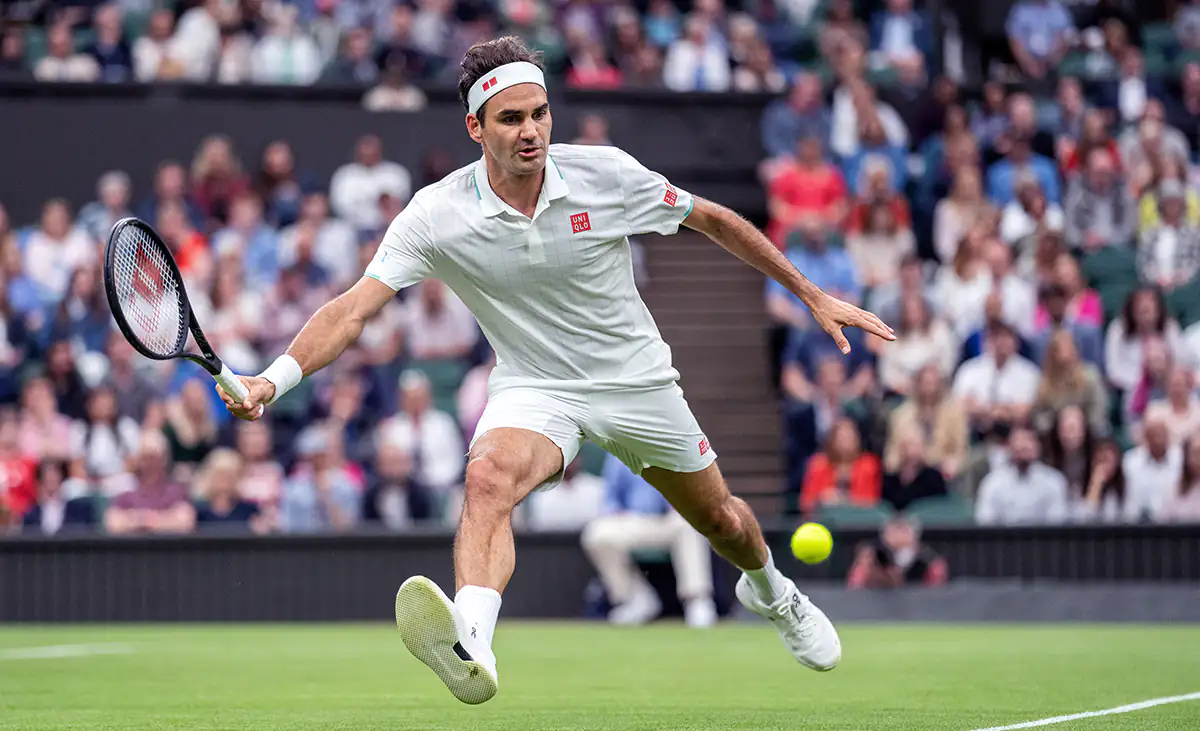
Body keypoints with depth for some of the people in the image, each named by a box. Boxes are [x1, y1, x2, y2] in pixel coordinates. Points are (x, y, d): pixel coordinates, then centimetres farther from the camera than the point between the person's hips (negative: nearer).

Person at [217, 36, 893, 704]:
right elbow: (356, 307, -23)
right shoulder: (437, 215, -18)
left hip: (636, 380, 2)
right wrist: (273, 380, -39)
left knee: (722, 521, 15)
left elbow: (714, 220, -2)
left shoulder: (606, 173, -16)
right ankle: (472, 647, -61)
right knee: (489, 479, -35)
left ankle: (770, 590, 54)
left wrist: (814, 297, 3)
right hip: (533, 390, -2)